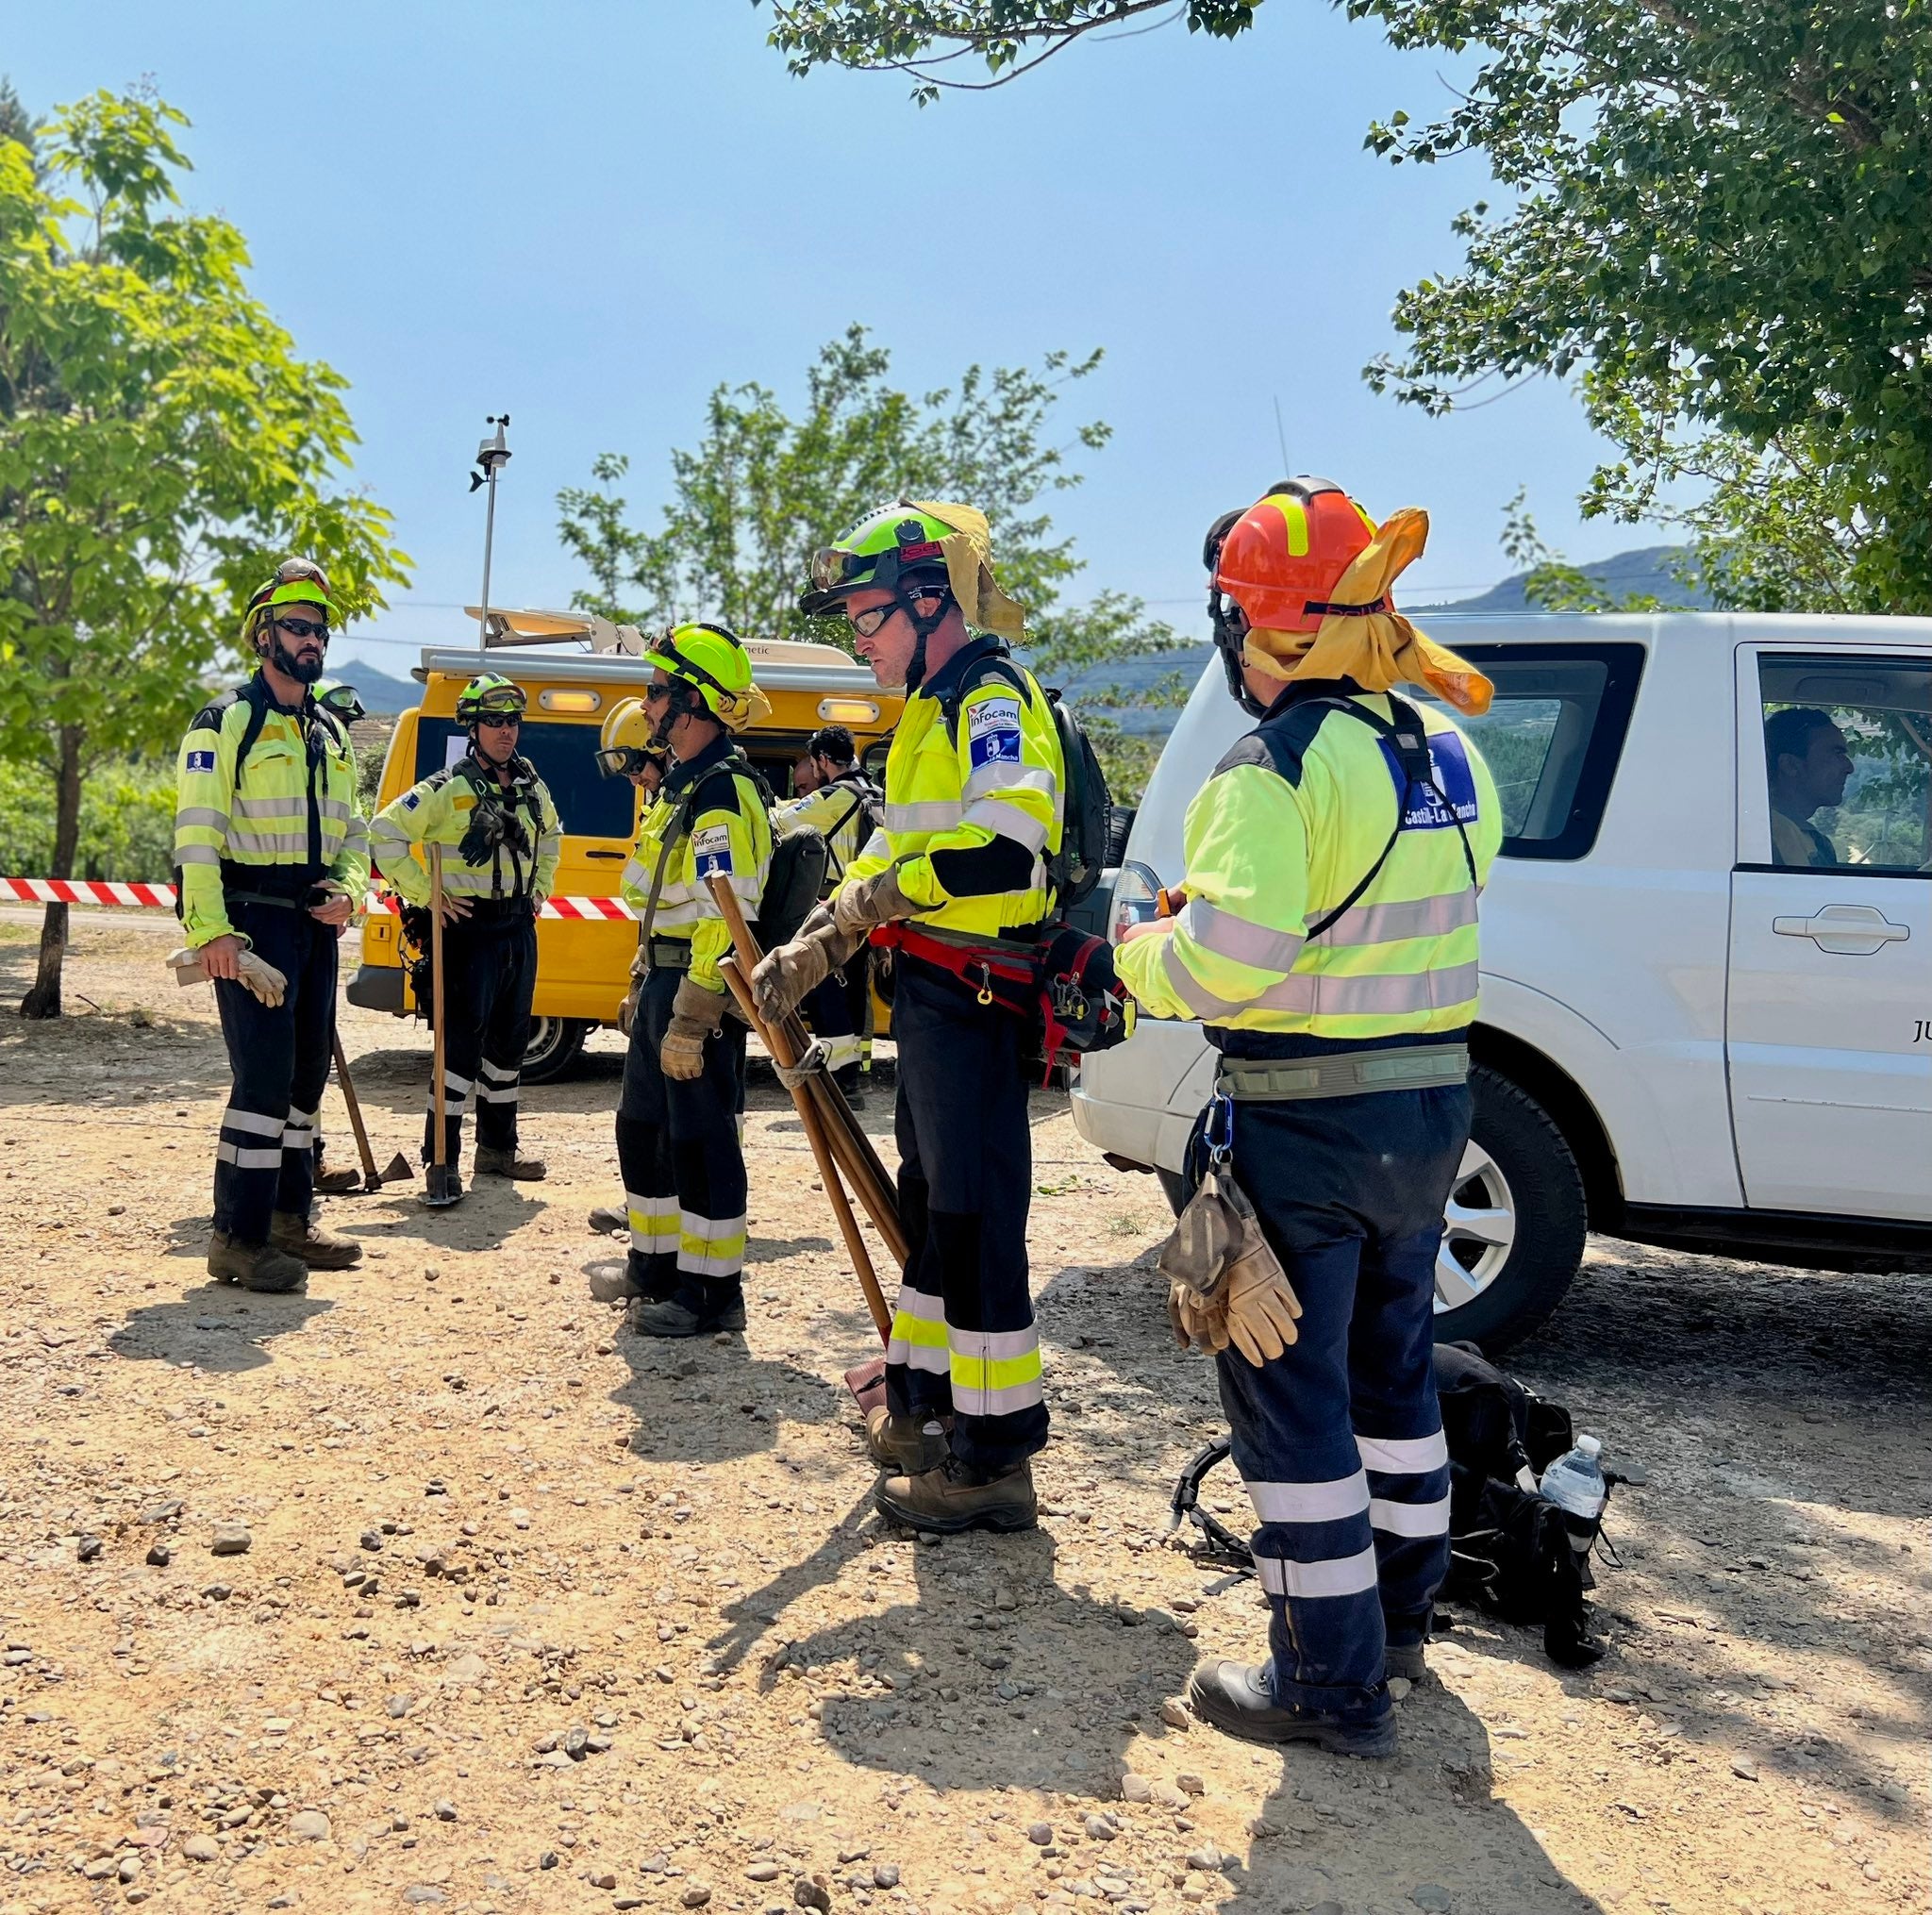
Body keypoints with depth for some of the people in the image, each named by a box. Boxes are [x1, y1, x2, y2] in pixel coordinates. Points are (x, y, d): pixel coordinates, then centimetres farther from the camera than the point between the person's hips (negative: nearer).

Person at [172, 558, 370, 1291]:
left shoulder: (330, 734, 16)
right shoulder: (226, 723, -6)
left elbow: (351, 832, 20)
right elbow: (197, 834, -13)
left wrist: (347, 891, 0)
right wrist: (211, 929, -22)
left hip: (315, 926, 8)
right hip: (252, 923, -8)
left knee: (307, 1071, 12)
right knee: (265, 1073, -12)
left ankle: (288, 1220, 23)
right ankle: (237, 1239, -6)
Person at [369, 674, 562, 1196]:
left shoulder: (531, 787, 10)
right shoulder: (448, 789, -11)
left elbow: (551, 836, 31)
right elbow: (384, 832, -14)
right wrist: (425, 895, -15)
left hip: (520, 929, 7)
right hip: (468, 926, -7)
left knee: (509, 1040, 14)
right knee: (463, 1041, -9)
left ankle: (498, 1149, 26)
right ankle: (442, 1161, -4)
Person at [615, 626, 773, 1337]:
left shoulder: (723, 792, -18)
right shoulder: (682, 784, 16)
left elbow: (725, 918, -24)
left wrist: (690, 1019, -26)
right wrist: (643, 988, 23)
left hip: (700, 991, -11)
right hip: (664, 982, 11)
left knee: (700, 1142, -3)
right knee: (642, 1130, 18)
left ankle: (712, 1291, 6)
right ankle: (656, 1270, 31)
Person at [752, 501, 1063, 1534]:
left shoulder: (993, 700, -15)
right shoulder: (934, 710, 19)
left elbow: (1005, 852, -31)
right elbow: (891, 853, 24)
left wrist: (881, 894, -19)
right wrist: (808, 951, 13)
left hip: (974, 1004, -11)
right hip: (930, 995, 11)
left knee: (975, 1223, -5)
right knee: (928, 1205, 19)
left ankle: (994, 1462, 3)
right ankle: (920, 1408, 34)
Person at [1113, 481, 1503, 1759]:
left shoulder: (1277, 769, -19)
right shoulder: (1451, 758, 6)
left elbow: (1228, 957, -26)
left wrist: (1141, 956, -8)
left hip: (1302, 1124, -8)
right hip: (1432, 1102, 8)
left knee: (1292, 1392, 3)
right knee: (1391, 1366, 22)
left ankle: (1334, 1682, 11)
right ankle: (1399, 1615, 37)